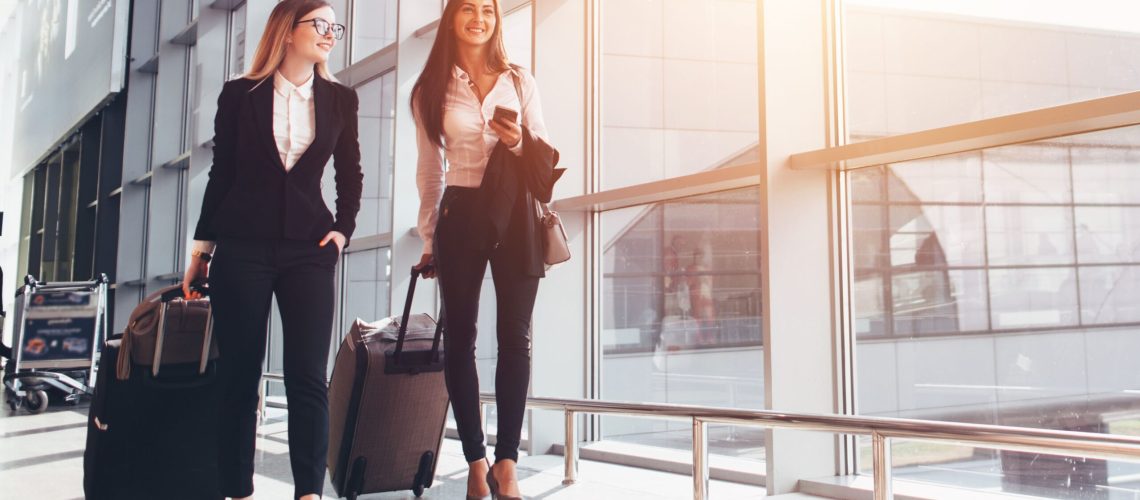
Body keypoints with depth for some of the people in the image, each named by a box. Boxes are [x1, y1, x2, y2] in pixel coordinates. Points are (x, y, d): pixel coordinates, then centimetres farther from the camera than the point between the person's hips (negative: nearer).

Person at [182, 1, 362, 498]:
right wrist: (201, 248, 7)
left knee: (308, 376, -6)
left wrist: (343, 229, 2)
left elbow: (350, 174, 15)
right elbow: (221, 174, 7)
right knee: (239, 375, 2)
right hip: (241, 246, -1)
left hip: (308, 248, 1)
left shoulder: (341, 99, 8)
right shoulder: (239, 94, 4)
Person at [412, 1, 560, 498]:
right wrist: (428, 238, 10)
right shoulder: (432, 89, 9)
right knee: (460, 337, 0)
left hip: (514, 215, 0)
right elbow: (429, 171, 11)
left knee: (515, 336, -4)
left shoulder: (520, 81, 9)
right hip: (461, 215, 0)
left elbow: (545, 154, 8)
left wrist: (519, 141, -14)